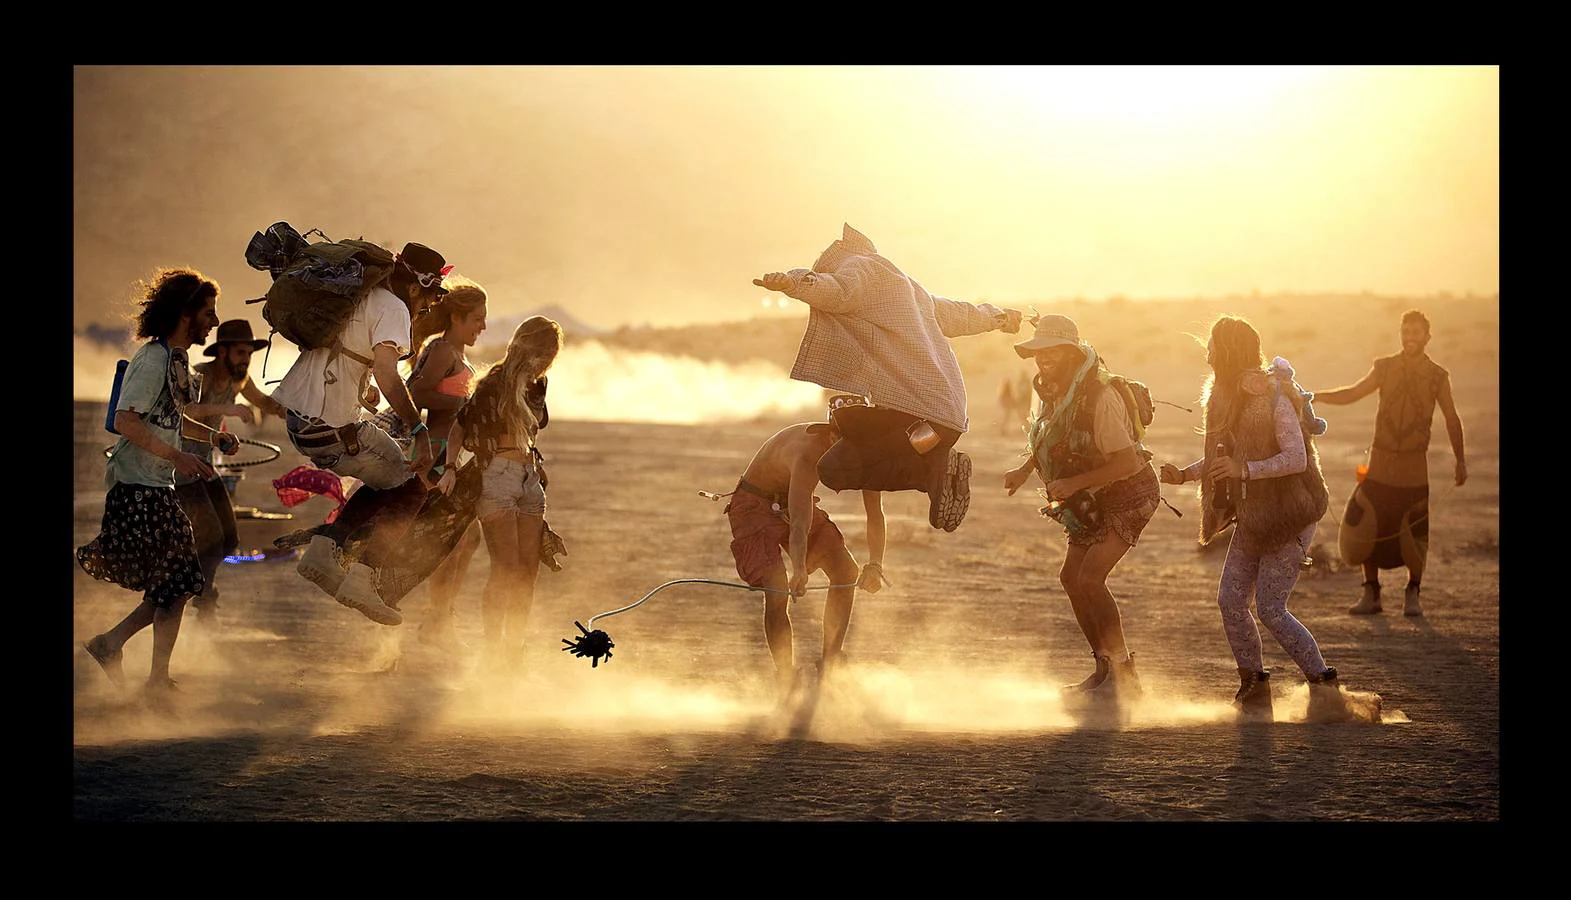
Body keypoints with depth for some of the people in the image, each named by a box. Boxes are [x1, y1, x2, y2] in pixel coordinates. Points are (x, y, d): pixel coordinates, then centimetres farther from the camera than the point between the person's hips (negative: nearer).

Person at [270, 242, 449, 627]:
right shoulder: (392, 308, -11)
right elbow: (387, 375, -26)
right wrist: (420, 430, -25)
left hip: (296, 418, 9)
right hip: (334, 429, -9)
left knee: (386, 483, 23)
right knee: (411, 489, 6)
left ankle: (322, 551, 12)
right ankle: (361, 580, -3)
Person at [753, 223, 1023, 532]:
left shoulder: (858, 266, 5)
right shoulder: (903, 281, 32)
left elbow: (839, 291, -20)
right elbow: (955, 315, 47)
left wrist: (795, 282, -40)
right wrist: (998, 316, 68)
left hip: (906, 404, -9)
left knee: (834, 470, -13)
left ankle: (934, 466, -18)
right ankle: (937, 464, 0)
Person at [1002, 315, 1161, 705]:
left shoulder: (1099, 398, -29)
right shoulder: (1051, 391, -1)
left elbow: (1128, 462, -30)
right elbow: (1051, 440, 19)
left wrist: (1074, 484, -29)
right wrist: (1025, 470, 4)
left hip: (1128, 497, -9)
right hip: (1094, 502, 9)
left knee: (1089, 577, -19)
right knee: (1071, 577, 8)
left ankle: (1125, 677, -10)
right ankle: (1104, 669, 18)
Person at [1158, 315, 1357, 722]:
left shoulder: (1273, 399, -19)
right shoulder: (1225, 399, 8)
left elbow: (1297, 458, -25)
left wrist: (1245, 469, -33)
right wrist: (1184, 474, 6)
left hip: (1287, 517, -9)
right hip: (1252, 518, 9)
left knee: (1270, 609, -9)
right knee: (1230, 601, 4)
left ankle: (1325, 687, 2)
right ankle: (1253, 689, 16)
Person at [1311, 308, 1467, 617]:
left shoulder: (1437, 376, 1)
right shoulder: (1384, 368, 5)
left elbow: (1452, 419, 10)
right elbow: (1350, 394, 11)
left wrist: (1460, 460, 10)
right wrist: (1311, 396, 0)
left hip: (1414, 466, -2)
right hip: (1381, 463, 2)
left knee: (1414, 534, -2)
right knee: (1367, 528, -1)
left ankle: (1413, 595, 14)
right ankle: (1371, 594, 9)